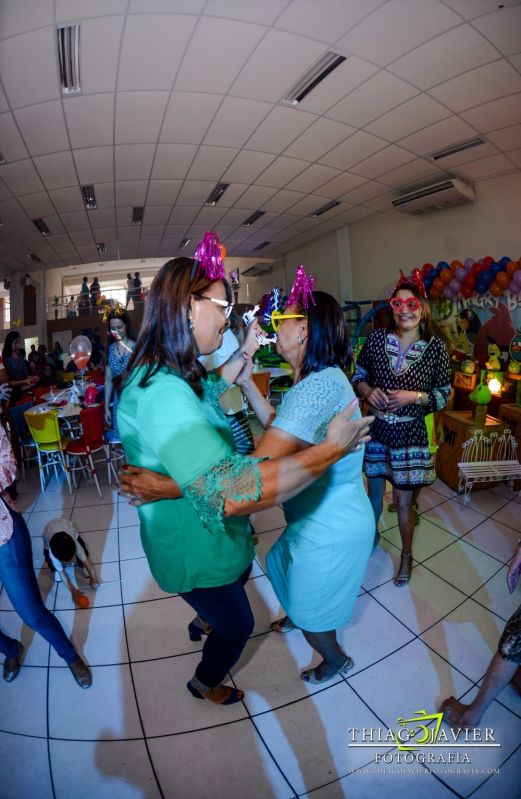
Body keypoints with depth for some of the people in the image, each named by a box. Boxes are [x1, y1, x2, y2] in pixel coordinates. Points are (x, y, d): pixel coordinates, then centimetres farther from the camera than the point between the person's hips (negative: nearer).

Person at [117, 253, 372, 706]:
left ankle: (203, 621, 69)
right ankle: (205, 685, 55)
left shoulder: (163, 375, -6)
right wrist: (331, 449, -41)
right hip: (195, 550, -9)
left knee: (242, 573, 38)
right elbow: (231, 491, -51)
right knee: (238, 625, 22)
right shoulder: (162, 394, -40)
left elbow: (211, 389, 18)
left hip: (201, 533, 9)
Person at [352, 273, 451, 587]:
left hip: (410, 435, -2)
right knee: (375, 493, 20)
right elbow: (358, 374, 6)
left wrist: (414, 397, -19)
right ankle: (372, 534, 50)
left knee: (403, 502, 11)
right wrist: (368, 390, -14)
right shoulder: (377, 338, -6)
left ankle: (407, 555, 38)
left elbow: (444, 395, -2)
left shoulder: (436, 348, -10)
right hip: (375, 430, 2)